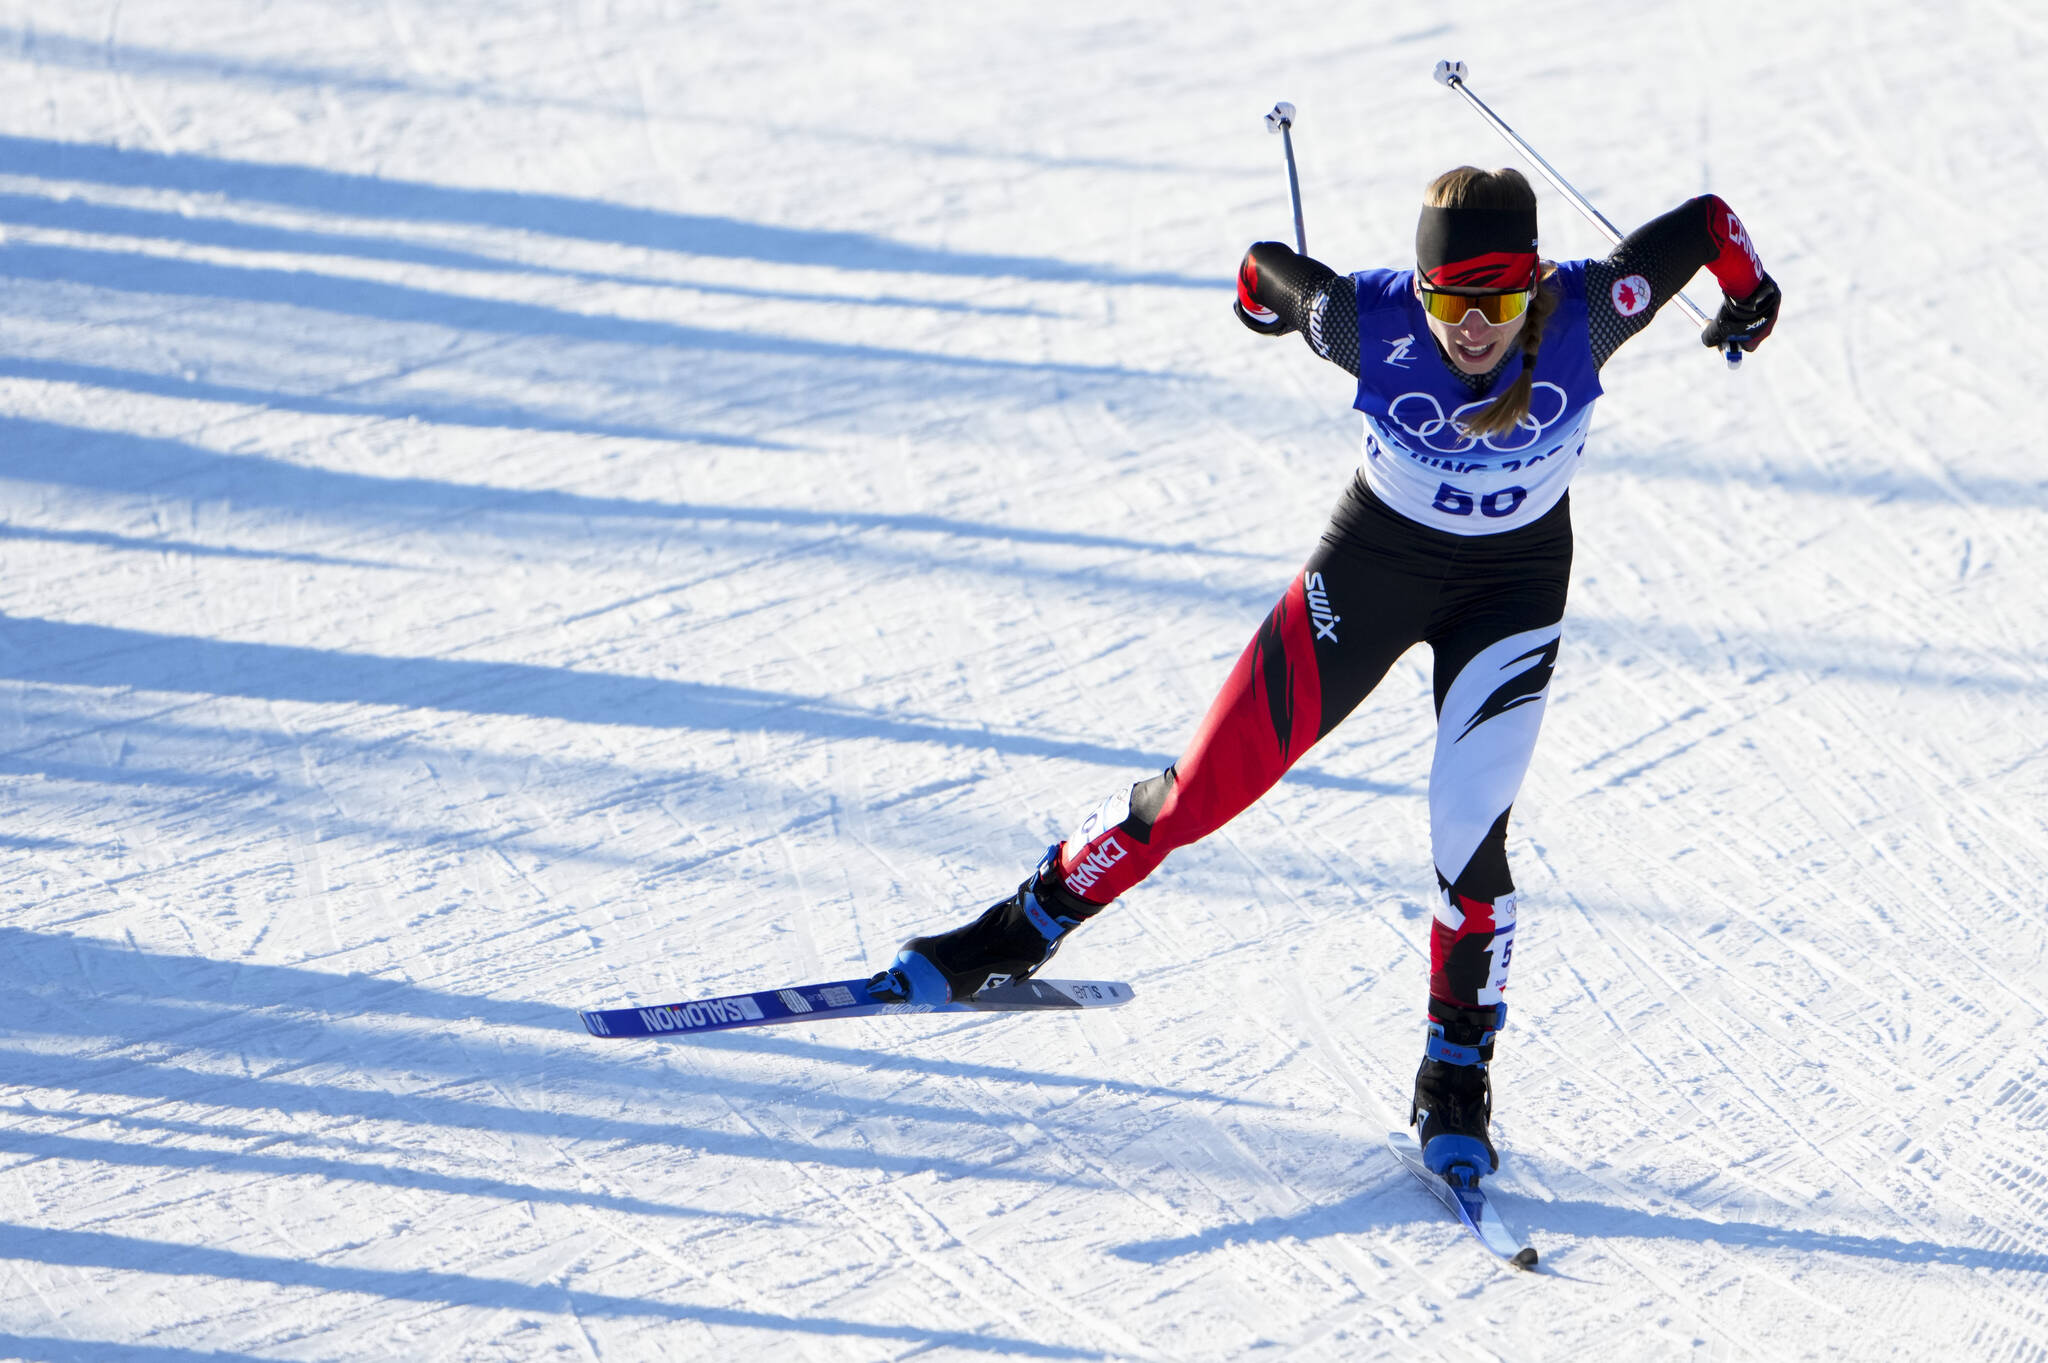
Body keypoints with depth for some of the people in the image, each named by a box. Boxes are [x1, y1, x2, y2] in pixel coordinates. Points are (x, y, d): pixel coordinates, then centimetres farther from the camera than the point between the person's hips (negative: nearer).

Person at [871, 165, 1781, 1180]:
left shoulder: (1583, 315, -29)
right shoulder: (1376, 322, -30)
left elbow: (1700, 221, -13)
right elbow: (1268, 272, -9)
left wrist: (1748, 292, 6)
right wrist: (1263, 293, 14)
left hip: (1514, 586, 0)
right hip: (1372, 561, 0)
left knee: (1467, 832, -14)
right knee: (1206, 789, -1)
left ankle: (1458, 1076, 7)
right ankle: (1025, 930, 20)